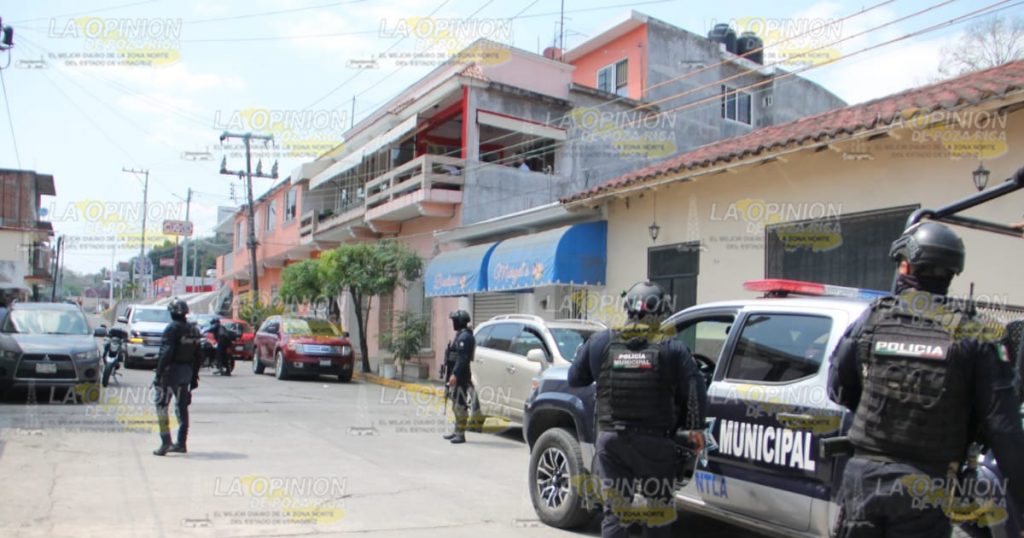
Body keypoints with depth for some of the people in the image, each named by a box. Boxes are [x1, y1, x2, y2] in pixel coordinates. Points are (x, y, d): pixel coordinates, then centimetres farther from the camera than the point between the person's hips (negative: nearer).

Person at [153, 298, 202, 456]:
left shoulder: (172, 328, -12)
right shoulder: (194, 330, 10)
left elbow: (165, 353, -19)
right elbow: (198, 356, 13)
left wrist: (159, 374, -16)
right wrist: (194, 376, 18)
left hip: (172, 371, -7)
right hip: (187, 372, 7)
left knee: (162, 405, -1)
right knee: (182, 407, 12)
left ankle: (166, 442, -8)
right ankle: (181, 443, 16)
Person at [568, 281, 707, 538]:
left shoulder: (600, 342, 0)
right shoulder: (672, 349, -5)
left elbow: (575, 379, 8)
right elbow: (695, 390, -12)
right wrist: (695, 428, 1)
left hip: (611, 439, 2)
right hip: (656, 442, -1)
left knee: (614, 512, 11)